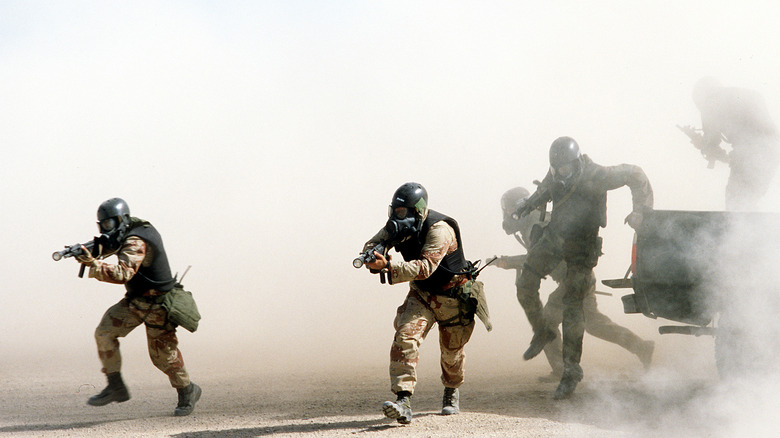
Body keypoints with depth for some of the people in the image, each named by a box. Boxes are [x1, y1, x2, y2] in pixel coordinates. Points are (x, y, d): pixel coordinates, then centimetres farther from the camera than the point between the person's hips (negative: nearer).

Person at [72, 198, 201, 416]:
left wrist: (92, 263, -42)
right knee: (105, 332, -5)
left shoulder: (136, 242, -24)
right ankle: (116, 387, -2)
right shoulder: (133, 232, 4)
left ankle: (187, 391, 22)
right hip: (135, 301, 9)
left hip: (156, 304, -9)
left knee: (163, 354, 0)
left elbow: (122, 273, -37)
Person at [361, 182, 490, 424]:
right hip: (421, 294, 4)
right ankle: (403, 401, -30)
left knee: (452, 352, 13)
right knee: (406, 336, -21)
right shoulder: (398, 225, -8)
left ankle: (452, 391, 47)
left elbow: (425, 267, -40)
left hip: (452, 297, -4)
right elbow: (373, 243, -3)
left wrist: (388, 266, -51)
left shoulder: (439, 230, -30)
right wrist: (372, 253, -30)